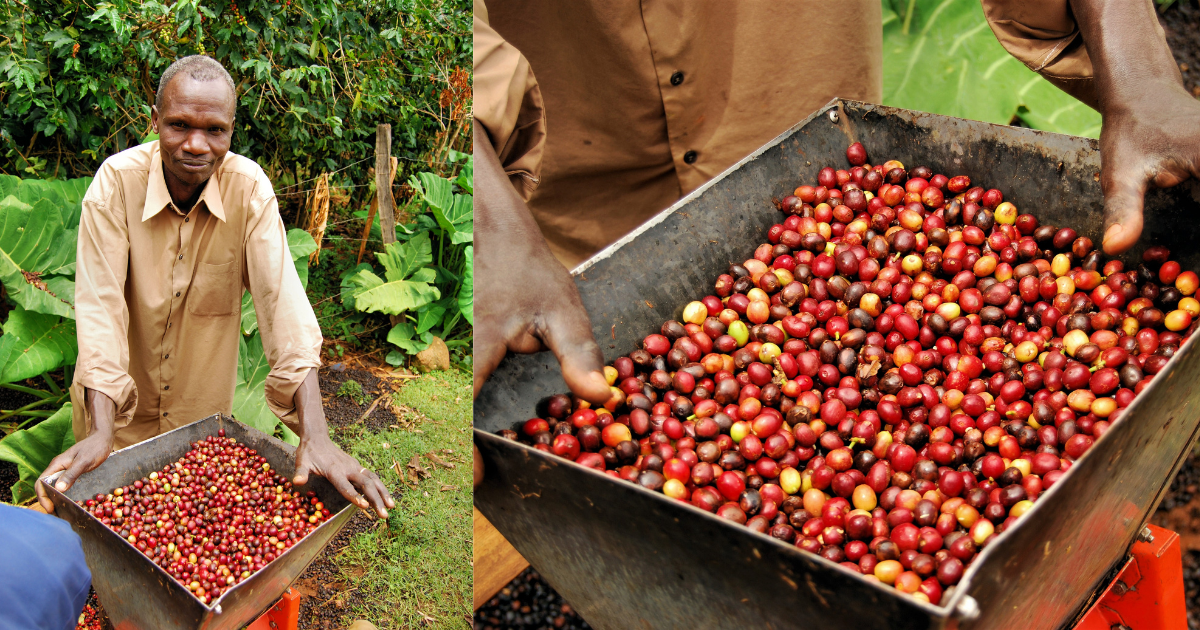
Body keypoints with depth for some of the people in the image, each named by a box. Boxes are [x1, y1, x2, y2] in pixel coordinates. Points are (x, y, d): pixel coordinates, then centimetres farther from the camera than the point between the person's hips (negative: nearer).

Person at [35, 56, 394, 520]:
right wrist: (101, 432, -37)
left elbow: (282, 299, -26)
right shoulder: (116, 181, -21)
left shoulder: (249, 187, -19)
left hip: (207, 410, 2)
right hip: (123, 409, -1)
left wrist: (315, 437, -36)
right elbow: (100, 302, -25)